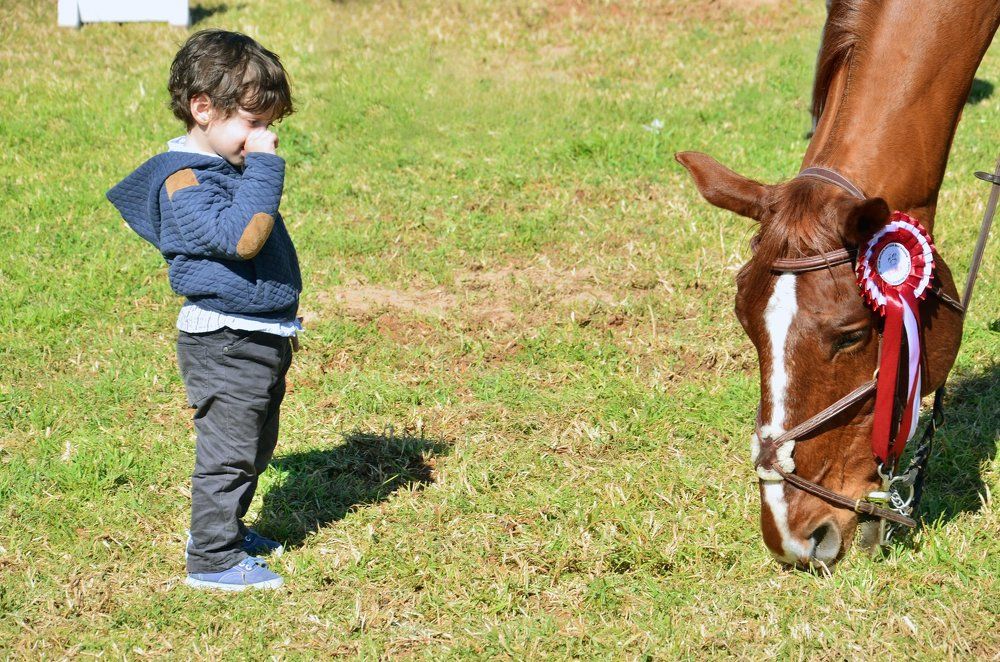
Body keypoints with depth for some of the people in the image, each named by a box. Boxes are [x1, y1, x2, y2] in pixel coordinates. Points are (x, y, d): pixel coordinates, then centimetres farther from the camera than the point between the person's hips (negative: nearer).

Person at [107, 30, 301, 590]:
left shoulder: (232, 166, 12)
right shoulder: (186, 180, -20)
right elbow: (240, 238, -34)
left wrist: (283, 321, 22)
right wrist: (264, 167, -30)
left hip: (262, 338, 10)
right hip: (225, 344, -10)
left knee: (256, 447, 20)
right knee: (229, 450, -4)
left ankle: (223, 527, 35)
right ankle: (214, 559, 5)